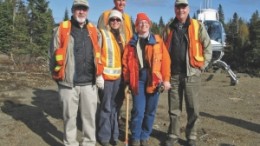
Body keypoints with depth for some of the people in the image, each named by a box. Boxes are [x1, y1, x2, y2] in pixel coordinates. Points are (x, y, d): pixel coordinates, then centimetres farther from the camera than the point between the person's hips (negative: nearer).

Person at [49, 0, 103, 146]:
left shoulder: (94, 31, 10)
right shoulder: (61, 29, 0)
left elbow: (98, 55, 18)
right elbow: (54, 55, 4)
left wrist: (98, 75, 14)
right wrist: (58, 76, 5)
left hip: (89, 83, 3)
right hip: (68, 83, -2)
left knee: (90, 116, 10)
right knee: (70, 116, 9)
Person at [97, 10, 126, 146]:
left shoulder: (121, 37, 14)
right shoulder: (103, 34, -6)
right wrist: (99, 73, -16)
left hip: (118, 76, 6)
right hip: (106, 75, -6)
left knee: (114, 106, 14)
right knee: (106, 108, 0)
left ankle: (114, 134, 25)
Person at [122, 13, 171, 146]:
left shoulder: (157, 40, 7)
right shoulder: (132, 43, 10)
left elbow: (165, 59, 1)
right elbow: (126, 62, 7)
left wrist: (166, 79, -5)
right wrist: (127, 81, 1)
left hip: (154, 80, 1)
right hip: (138, 80, 0)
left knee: (150, 111, 8)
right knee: (138, 111, -3)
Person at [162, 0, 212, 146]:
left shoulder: (198, 26, 2)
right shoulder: (169, 28, 11)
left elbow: (208, 47, 2)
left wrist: (202, 65, -3)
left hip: (191, 74, -2)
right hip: (173, 74, 2)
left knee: (193, 109, 5)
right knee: (174, 108, 10)